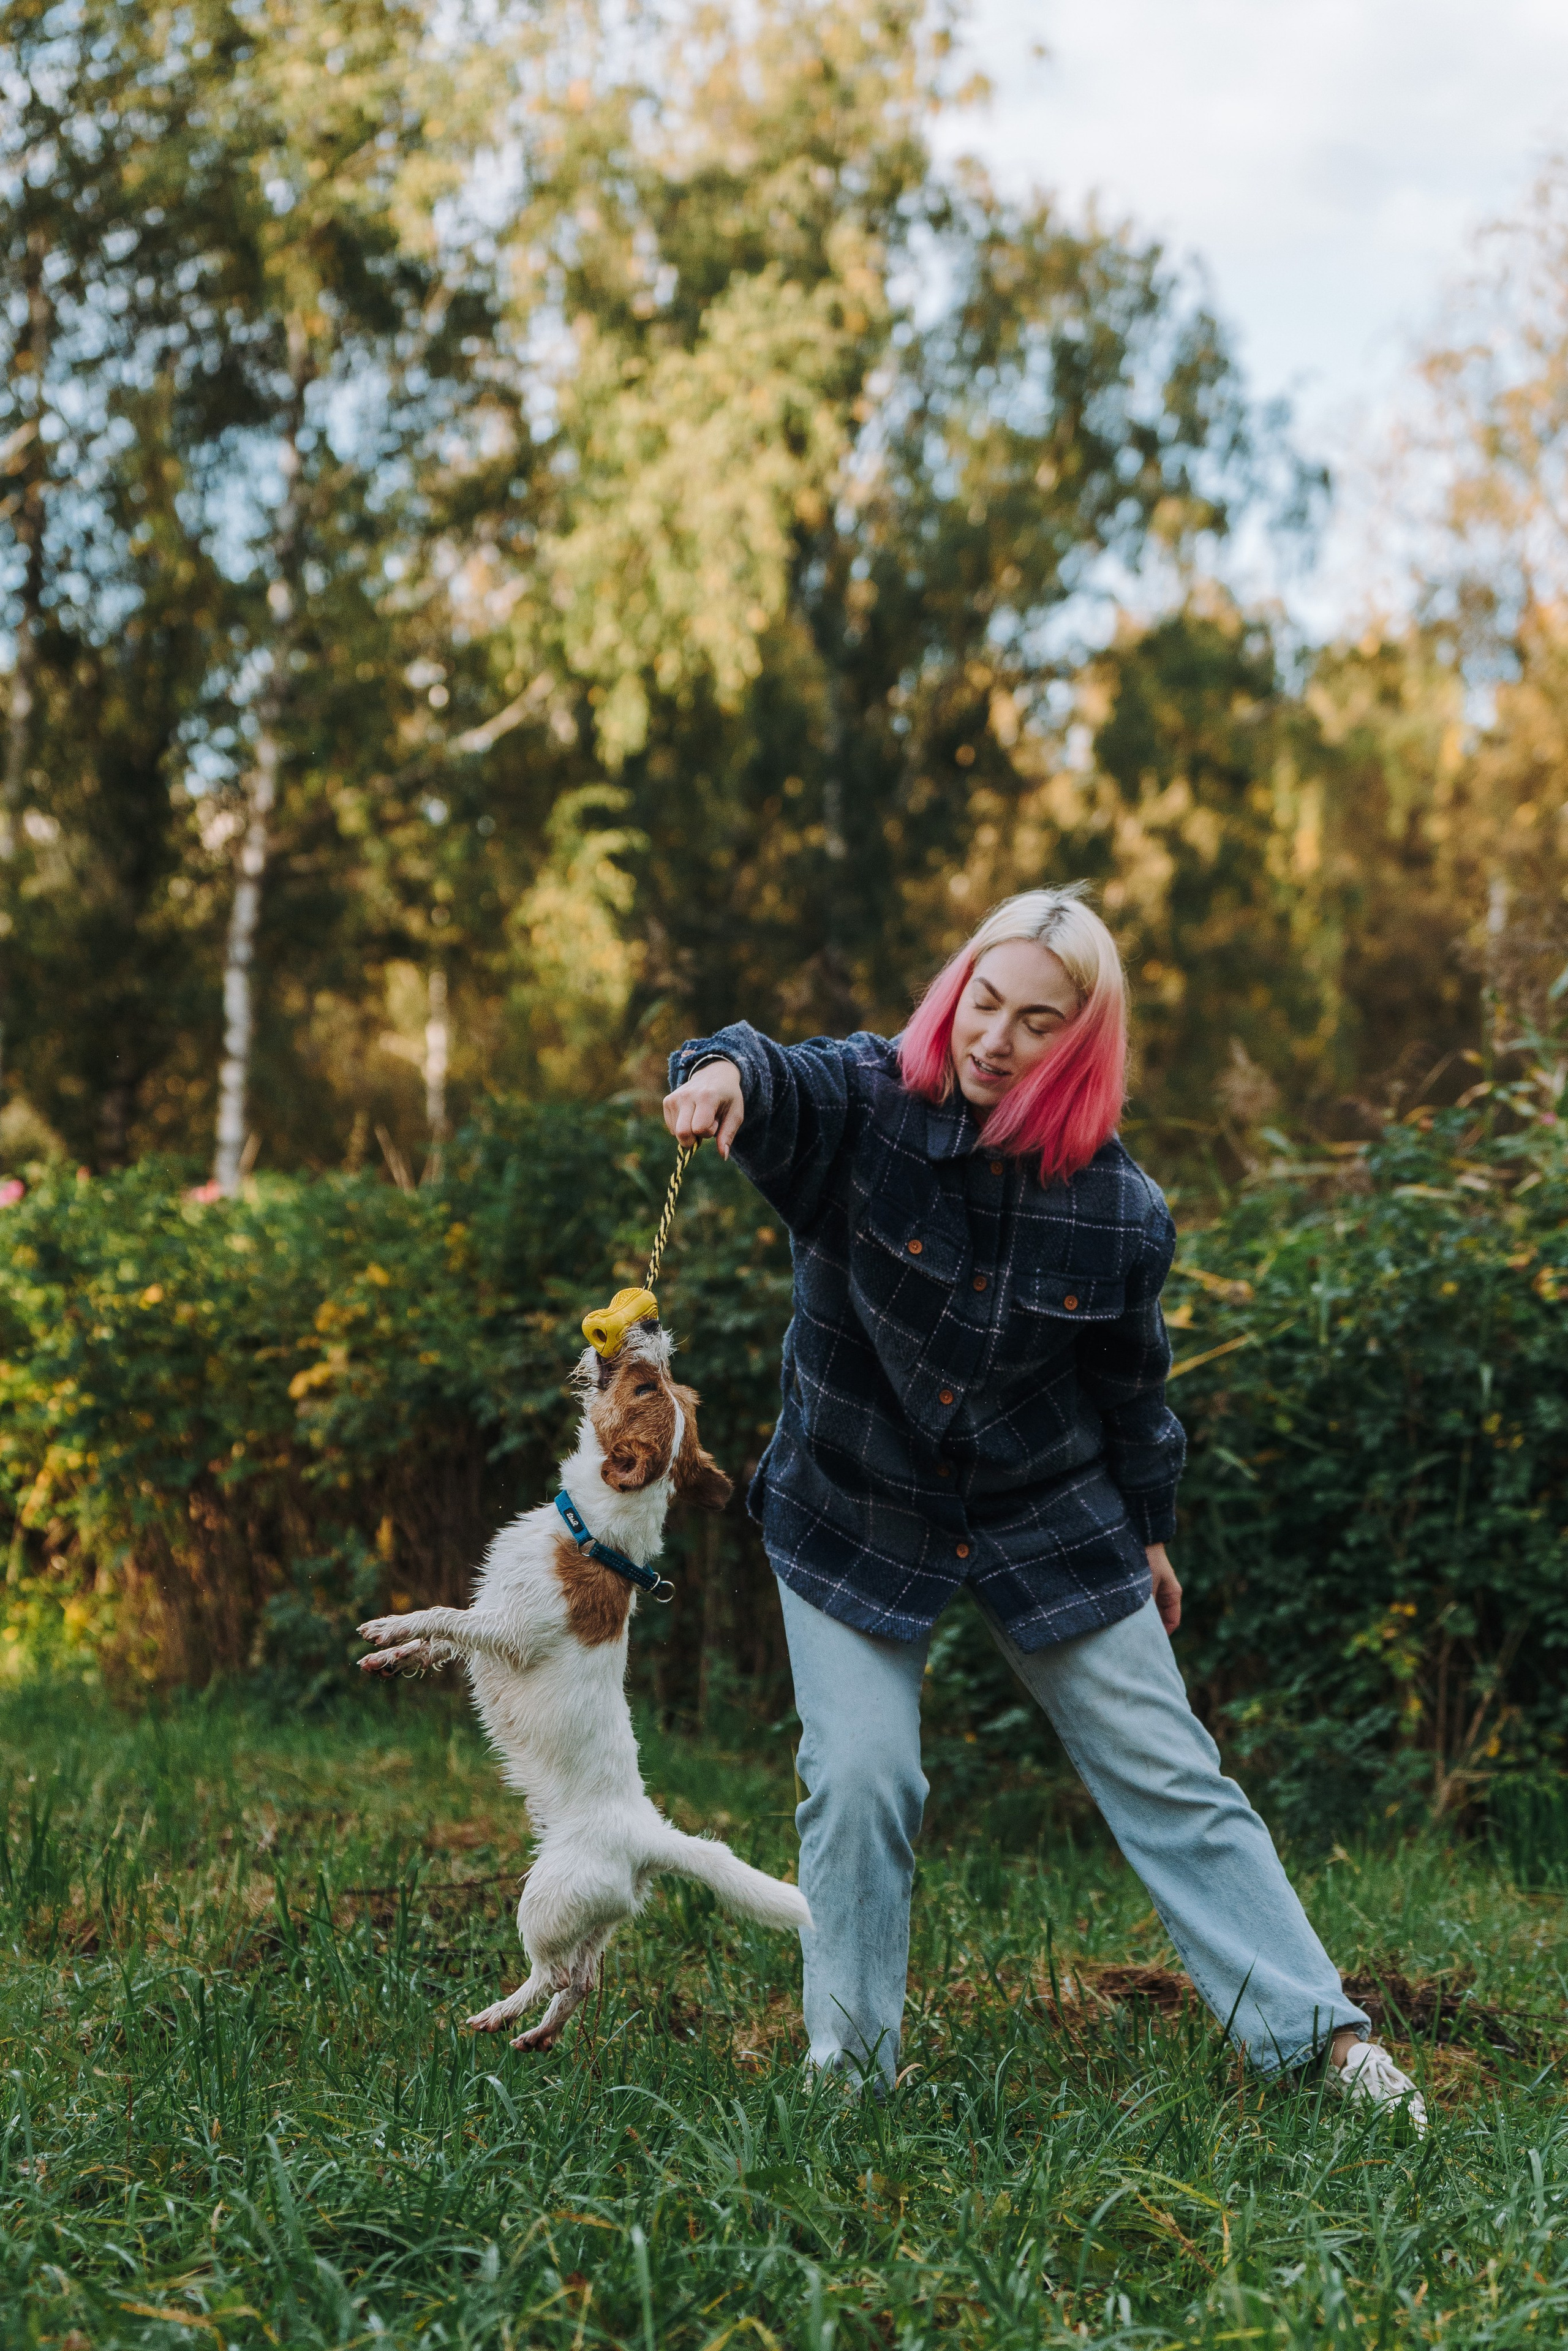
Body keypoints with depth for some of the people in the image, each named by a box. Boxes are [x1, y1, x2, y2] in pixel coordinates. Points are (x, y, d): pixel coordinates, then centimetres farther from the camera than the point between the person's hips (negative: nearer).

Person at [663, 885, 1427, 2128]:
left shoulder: (1121, 1210, -14)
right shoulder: (865, 1104, -18)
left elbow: (1131, 1383, 3)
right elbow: (786, 1088, -41)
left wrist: (1149, 1531, 14)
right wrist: (728, 1070, -65)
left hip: (1051, 1521, 1)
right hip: (855, 1511, -1)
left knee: (1167, 1774, 4)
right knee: (860, 1777, -8)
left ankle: (1324, 2034, 12)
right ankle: (850, 2060, 12)